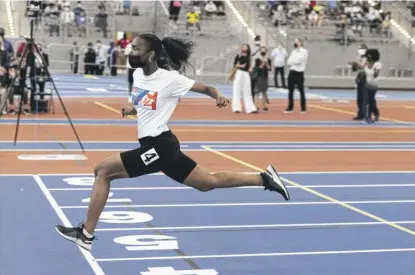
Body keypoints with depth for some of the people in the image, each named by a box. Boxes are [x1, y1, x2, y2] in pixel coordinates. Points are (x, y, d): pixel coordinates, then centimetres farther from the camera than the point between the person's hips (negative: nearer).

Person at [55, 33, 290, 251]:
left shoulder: (169, 79, -14)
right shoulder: (138, 74, 8)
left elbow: (206, 88, -7)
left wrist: (219, 96, -29)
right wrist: (131, 108, 2)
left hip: (160, 146, -9)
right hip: (155, 146, 9)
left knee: (103, 170, -12)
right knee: (209, 182, 16)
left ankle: (86, 234, -6)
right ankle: (265, 178, 23)